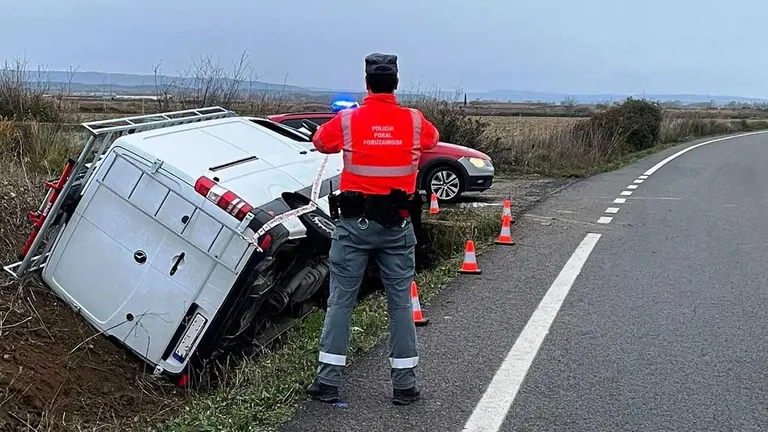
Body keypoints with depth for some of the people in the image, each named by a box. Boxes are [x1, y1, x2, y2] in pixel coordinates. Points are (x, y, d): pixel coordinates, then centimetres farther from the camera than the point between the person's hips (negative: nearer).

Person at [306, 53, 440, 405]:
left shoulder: (346, 120, -6)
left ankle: (328, 381, 10)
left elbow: (319, 142, 13)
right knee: (400, 303, 9)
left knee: (340, 301, 7)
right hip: (398, 225, 1)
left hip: (355, 224, -1)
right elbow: (432, 139, 20)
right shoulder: (414, 121, -3)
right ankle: (404, 383, 15)